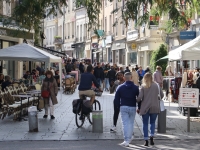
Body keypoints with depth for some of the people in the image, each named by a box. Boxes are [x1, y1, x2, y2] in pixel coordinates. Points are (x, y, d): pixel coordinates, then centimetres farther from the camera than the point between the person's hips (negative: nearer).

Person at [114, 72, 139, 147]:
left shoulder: (120, 87, 1)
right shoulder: (135, 87, 0)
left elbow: (116, 99, 0)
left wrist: (118, 106, 11)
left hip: (123, 107, -1)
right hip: (132, 107, 1)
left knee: (125, 123, -2)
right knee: (131, 123, 14)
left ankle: (126, 140, -10)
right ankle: (129, 138, 22)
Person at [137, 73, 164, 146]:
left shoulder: (143, 87, -4)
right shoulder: (157, 85, 2)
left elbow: (139, 97, -11)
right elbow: (162, 95, 8)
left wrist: (139, 106, 5)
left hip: (145, 107, -2)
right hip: (155, 107, 2)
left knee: (145, 124, 8)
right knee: (152, 123, 17)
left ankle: (146, 140, 6)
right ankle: (151, 136, -2)